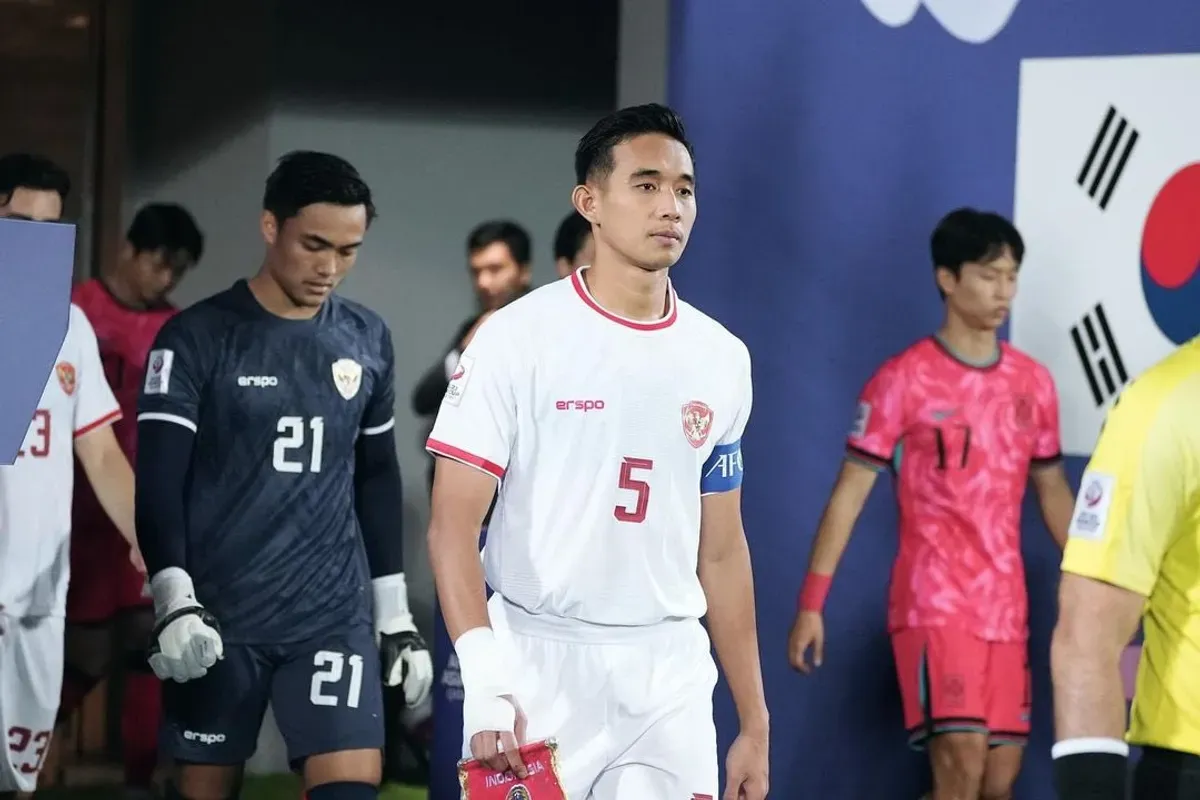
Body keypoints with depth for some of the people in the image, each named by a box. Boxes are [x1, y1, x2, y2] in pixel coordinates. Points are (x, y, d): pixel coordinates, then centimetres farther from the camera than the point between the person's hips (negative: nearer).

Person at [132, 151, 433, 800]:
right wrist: (175, 600, -22)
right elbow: (157, 483, -9)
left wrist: (396, 612, 16)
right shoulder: (197, 338, -6)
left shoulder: (367, 340, 8)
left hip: (335, 614, 3)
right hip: (219, 615, -3)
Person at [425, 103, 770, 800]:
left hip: (672, 680, 4)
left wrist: (755, 722, 14)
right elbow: (454, 527, -8)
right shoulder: (519, 338, -5)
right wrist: (485, 678, -22)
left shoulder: (722, 359, 10)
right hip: (540, 664, -4)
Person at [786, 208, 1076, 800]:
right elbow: (850, 491, -5)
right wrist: (811, 603, -11)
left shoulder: (1033, 383, 10)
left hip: (1007, 608, 6)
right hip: (933, 601, -6)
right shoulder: (904, 379, -5)